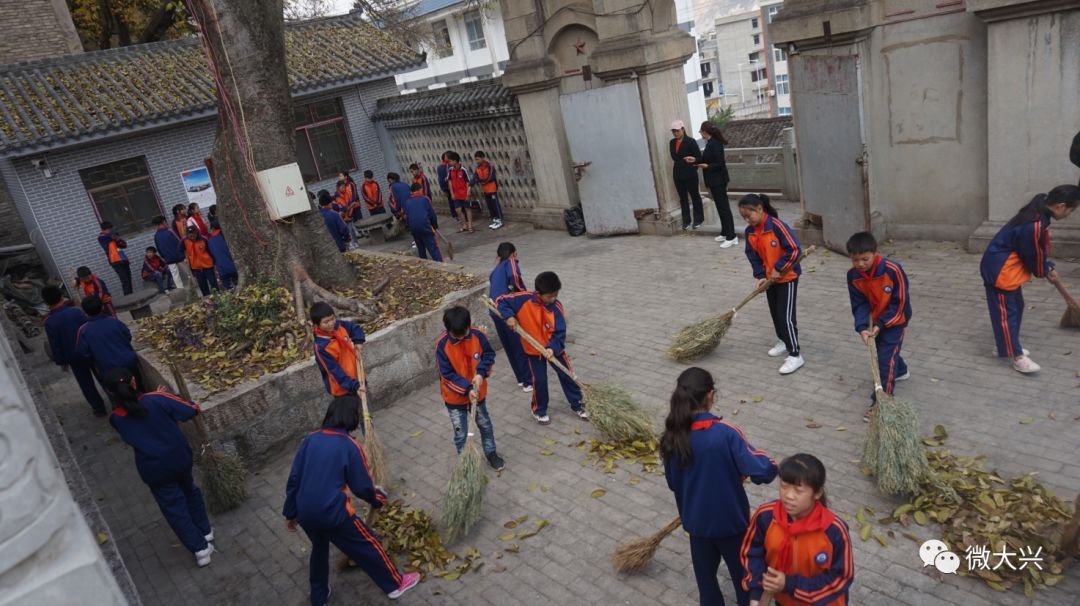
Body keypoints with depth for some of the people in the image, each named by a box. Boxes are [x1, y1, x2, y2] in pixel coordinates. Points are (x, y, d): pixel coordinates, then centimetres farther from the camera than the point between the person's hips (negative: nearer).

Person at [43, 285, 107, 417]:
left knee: (86, 384, 13)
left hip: (73, 357, -1)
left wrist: (61, 361, 3)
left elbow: (54, 345, -10)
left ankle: (99, 408, 21)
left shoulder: (49, 322, -16)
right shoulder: (75, 311, -14)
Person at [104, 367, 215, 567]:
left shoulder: (116, 419, -13)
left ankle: (200, 548, 16)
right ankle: (205, 532, 39)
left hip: (154, 469, -1)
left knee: (174, 507, 14)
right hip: (180, 458, 1)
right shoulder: (157, 399, -20)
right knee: (190, 491, 27)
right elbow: (192, 410, -14)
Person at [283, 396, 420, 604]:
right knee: (367, 546, 15)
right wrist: (378, 498, 14)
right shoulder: (350, 446, -13)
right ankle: (395, 584, 31)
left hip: (305, 513, 6)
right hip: (333, 513, -5)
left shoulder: (310, 439, 1)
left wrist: (290, 513, 14)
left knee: (319, 547, 32)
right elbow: (362, 487, -7)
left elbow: (294, 478, 4)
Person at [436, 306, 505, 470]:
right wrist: (466, 389, -27)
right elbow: (447, 374, -20)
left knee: (485, 424, 22)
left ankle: (491, 453, 43)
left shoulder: (477, 335, -17)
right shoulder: (442, 344, -24)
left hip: (478, 392, 3)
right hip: (455, 396, -3)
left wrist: (481, 373, -20)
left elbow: (489, 354, -4)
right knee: (460, 433, 8)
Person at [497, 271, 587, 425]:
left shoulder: (556, 307, -19)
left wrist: (552, 348, -33)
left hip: (554, 348, 1)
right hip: (533, 349, -1)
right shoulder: (524, 299, -21)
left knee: (567, 376, 10)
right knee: (539, 380, 3)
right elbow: (502, 301, -10)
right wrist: (508, 316, -26)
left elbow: (560, 333, -18)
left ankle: (577, 405, 30)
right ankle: (539, 410, 27)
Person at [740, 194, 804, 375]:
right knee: (774, 313, 19)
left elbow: (795, 250, -25)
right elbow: (753, 256, 6)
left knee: (786, 316, -7)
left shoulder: (776, 225, -25)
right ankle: (784, 341, 40)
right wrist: (761, 276, -4)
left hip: (787, 277, -7)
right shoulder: (750, 231, -2)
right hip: (770, 279, 7)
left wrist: (779, 268, -20)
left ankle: (795, 355, 0)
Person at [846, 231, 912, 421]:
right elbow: (859, 303, -11)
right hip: (875, 320, 6)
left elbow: (900, 302, -23)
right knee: (883, 350, 25)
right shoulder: (853, 275, -17)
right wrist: (862, 327, -25)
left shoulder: (892, 269, -31)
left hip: (895, 319, -6)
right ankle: (900, 371, 56)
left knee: (886, 357, -11)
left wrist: (881, 324, -24)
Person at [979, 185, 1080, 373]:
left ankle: (1007, 346, 30)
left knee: (1016, 307, 19)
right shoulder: (1035, 225, -29)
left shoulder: (1039, 211, 2)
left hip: (1009, 267, 10)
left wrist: (1049, 268, 16)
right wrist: (1044, 272, 5)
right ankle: (1017, 357, 1)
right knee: (1006, 312, -4)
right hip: (999, 269, -10)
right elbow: (1034, 255, -14)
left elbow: (1040, 250, 16)